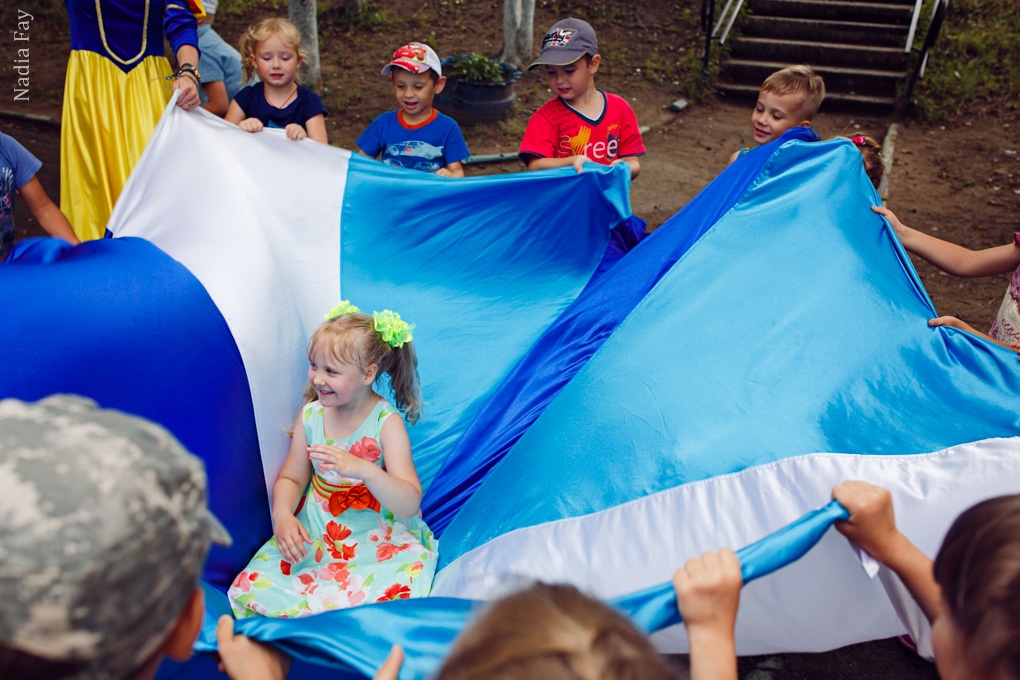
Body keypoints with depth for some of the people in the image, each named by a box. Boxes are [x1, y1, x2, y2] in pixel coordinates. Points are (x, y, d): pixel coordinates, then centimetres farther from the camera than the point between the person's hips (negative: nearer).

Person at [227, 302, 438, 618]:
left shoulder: (387, 423, -14)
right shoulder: (310, 415, 1)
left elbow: (410, 504, -20)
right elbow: (291, 479, 10)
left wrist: (364, 470, -37)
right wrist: (282, 515, -13)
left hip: (379, 538, -4)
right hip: (315, 533, 4)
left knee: (395, 591, -30)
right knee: (251, 587, -15)